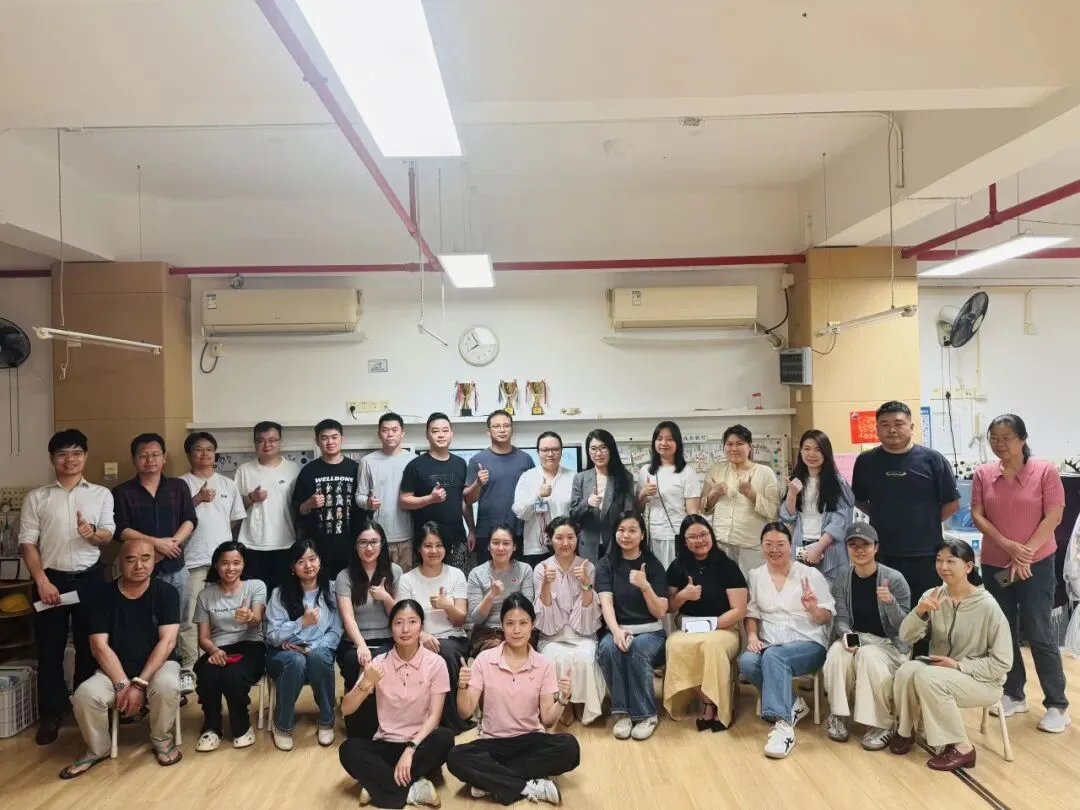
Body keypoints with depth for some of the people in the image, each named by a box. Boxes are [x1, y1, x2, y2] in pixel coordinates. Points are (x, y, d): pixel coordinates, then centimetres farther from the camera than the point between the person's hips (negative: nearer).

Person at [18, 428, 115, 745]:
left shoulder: (101, 494, 6)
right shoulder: (36, 497, 3)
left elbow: (109, 535, 1)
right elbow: (27, 543, 0)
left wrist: (93, 534, -24)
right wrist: (42, 581, -10)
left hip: (89, 578, 1)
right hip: (50, 579, 0)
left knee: (89, 646, 9)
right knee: (50, 649, 5)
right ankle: (50, 715, 17)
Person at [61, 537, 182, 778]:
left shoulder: (166, 592, -8)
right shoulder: (102, 596, -4)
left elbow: (167, 641, -14)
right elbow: (100, 646, -9)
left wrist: (139, 683, -23)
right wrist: (122, 684, -19)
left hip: (158, 665, -2)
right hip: (115, 669, 2)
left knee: (167, 686, -35)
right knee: (85, 694, -28)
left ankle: (161, 740, -3)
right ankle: (98, 749, 3)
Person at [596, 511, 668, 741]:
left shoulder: (653, 565, 1)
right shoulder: (606, 564, 3)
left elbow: (660, 612, -5)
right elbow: (606, 602, -11)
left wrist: (645, 586, -23)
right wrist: (616, 630, -31)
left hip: (650, 633, -1)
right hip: (617, 630, 1)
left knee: (637, 650, -34)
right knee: (609, 647, -33)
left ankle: (646, 715, -16)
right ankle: (622, 713, -19)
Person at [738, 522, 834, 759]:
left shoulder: (811, 574, 1)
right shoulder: (755, 576, 11)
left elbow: (826, 619, 0)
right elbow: (751, 613, 11)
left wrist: (813, 609, -22)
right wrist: (752, 635, -9)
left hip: (808, 644, -4)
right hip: (769, 644, 4)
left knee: (773, 657, -36)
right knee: (747, 662, -30)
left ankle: (783, 724, -36)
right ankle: (792, 705, -10)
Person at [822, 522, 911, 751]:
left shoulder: (894, 578, -12)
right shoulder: (842, 575, -1)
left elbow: (904, 628, -13)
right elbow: (840, 618, -2)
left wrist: (890, 602, -31)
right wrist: (847, 635, -25)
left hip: (888, 644, -2)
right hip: (855, 638, 3)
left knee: (868, 656, -35)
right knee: (837, 652, -30)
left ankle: (882, 724, -15)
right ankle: (838, 715, -10)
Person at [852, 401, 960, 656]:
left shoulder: (932, 459, -4)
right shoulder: (866, 461, 2)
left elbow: (952, 503, 3)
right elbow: (859, 500, 14)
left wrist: (925, 522, 0)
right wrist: (882, 519, 4)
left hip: (925, 555, -1)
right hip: (881, 555, 2)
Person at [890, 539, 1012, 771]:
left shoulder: (987, 606, -18)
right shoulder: (933, 596, -5)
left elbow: (1002, 663, -14)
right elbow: (906, 637, -10)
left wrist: (958, 665, -20)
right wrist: (920, 612, -27)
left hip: (981, 681, -4)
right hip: (938, 671, 4)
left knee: (927, 677, -32)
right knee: (906, 670, -27)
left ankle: (961, 748, -13)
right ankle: (905, 731, -1)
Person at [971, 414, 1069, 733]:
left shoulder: (1045, 471, -8)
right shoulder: (983, 474, 0)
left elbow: (1053, 517, -10)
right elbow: (977, 516, -3)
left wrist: (1025, 553, -16)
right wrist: (1009, 546, -15)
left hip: (1036, 564, -3)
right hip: (994, 565, 4)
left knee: (1039, 633, 0)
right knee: (1003, 632, 11)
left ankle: (1057, 705, 13)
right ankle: (1014, 695, 26)